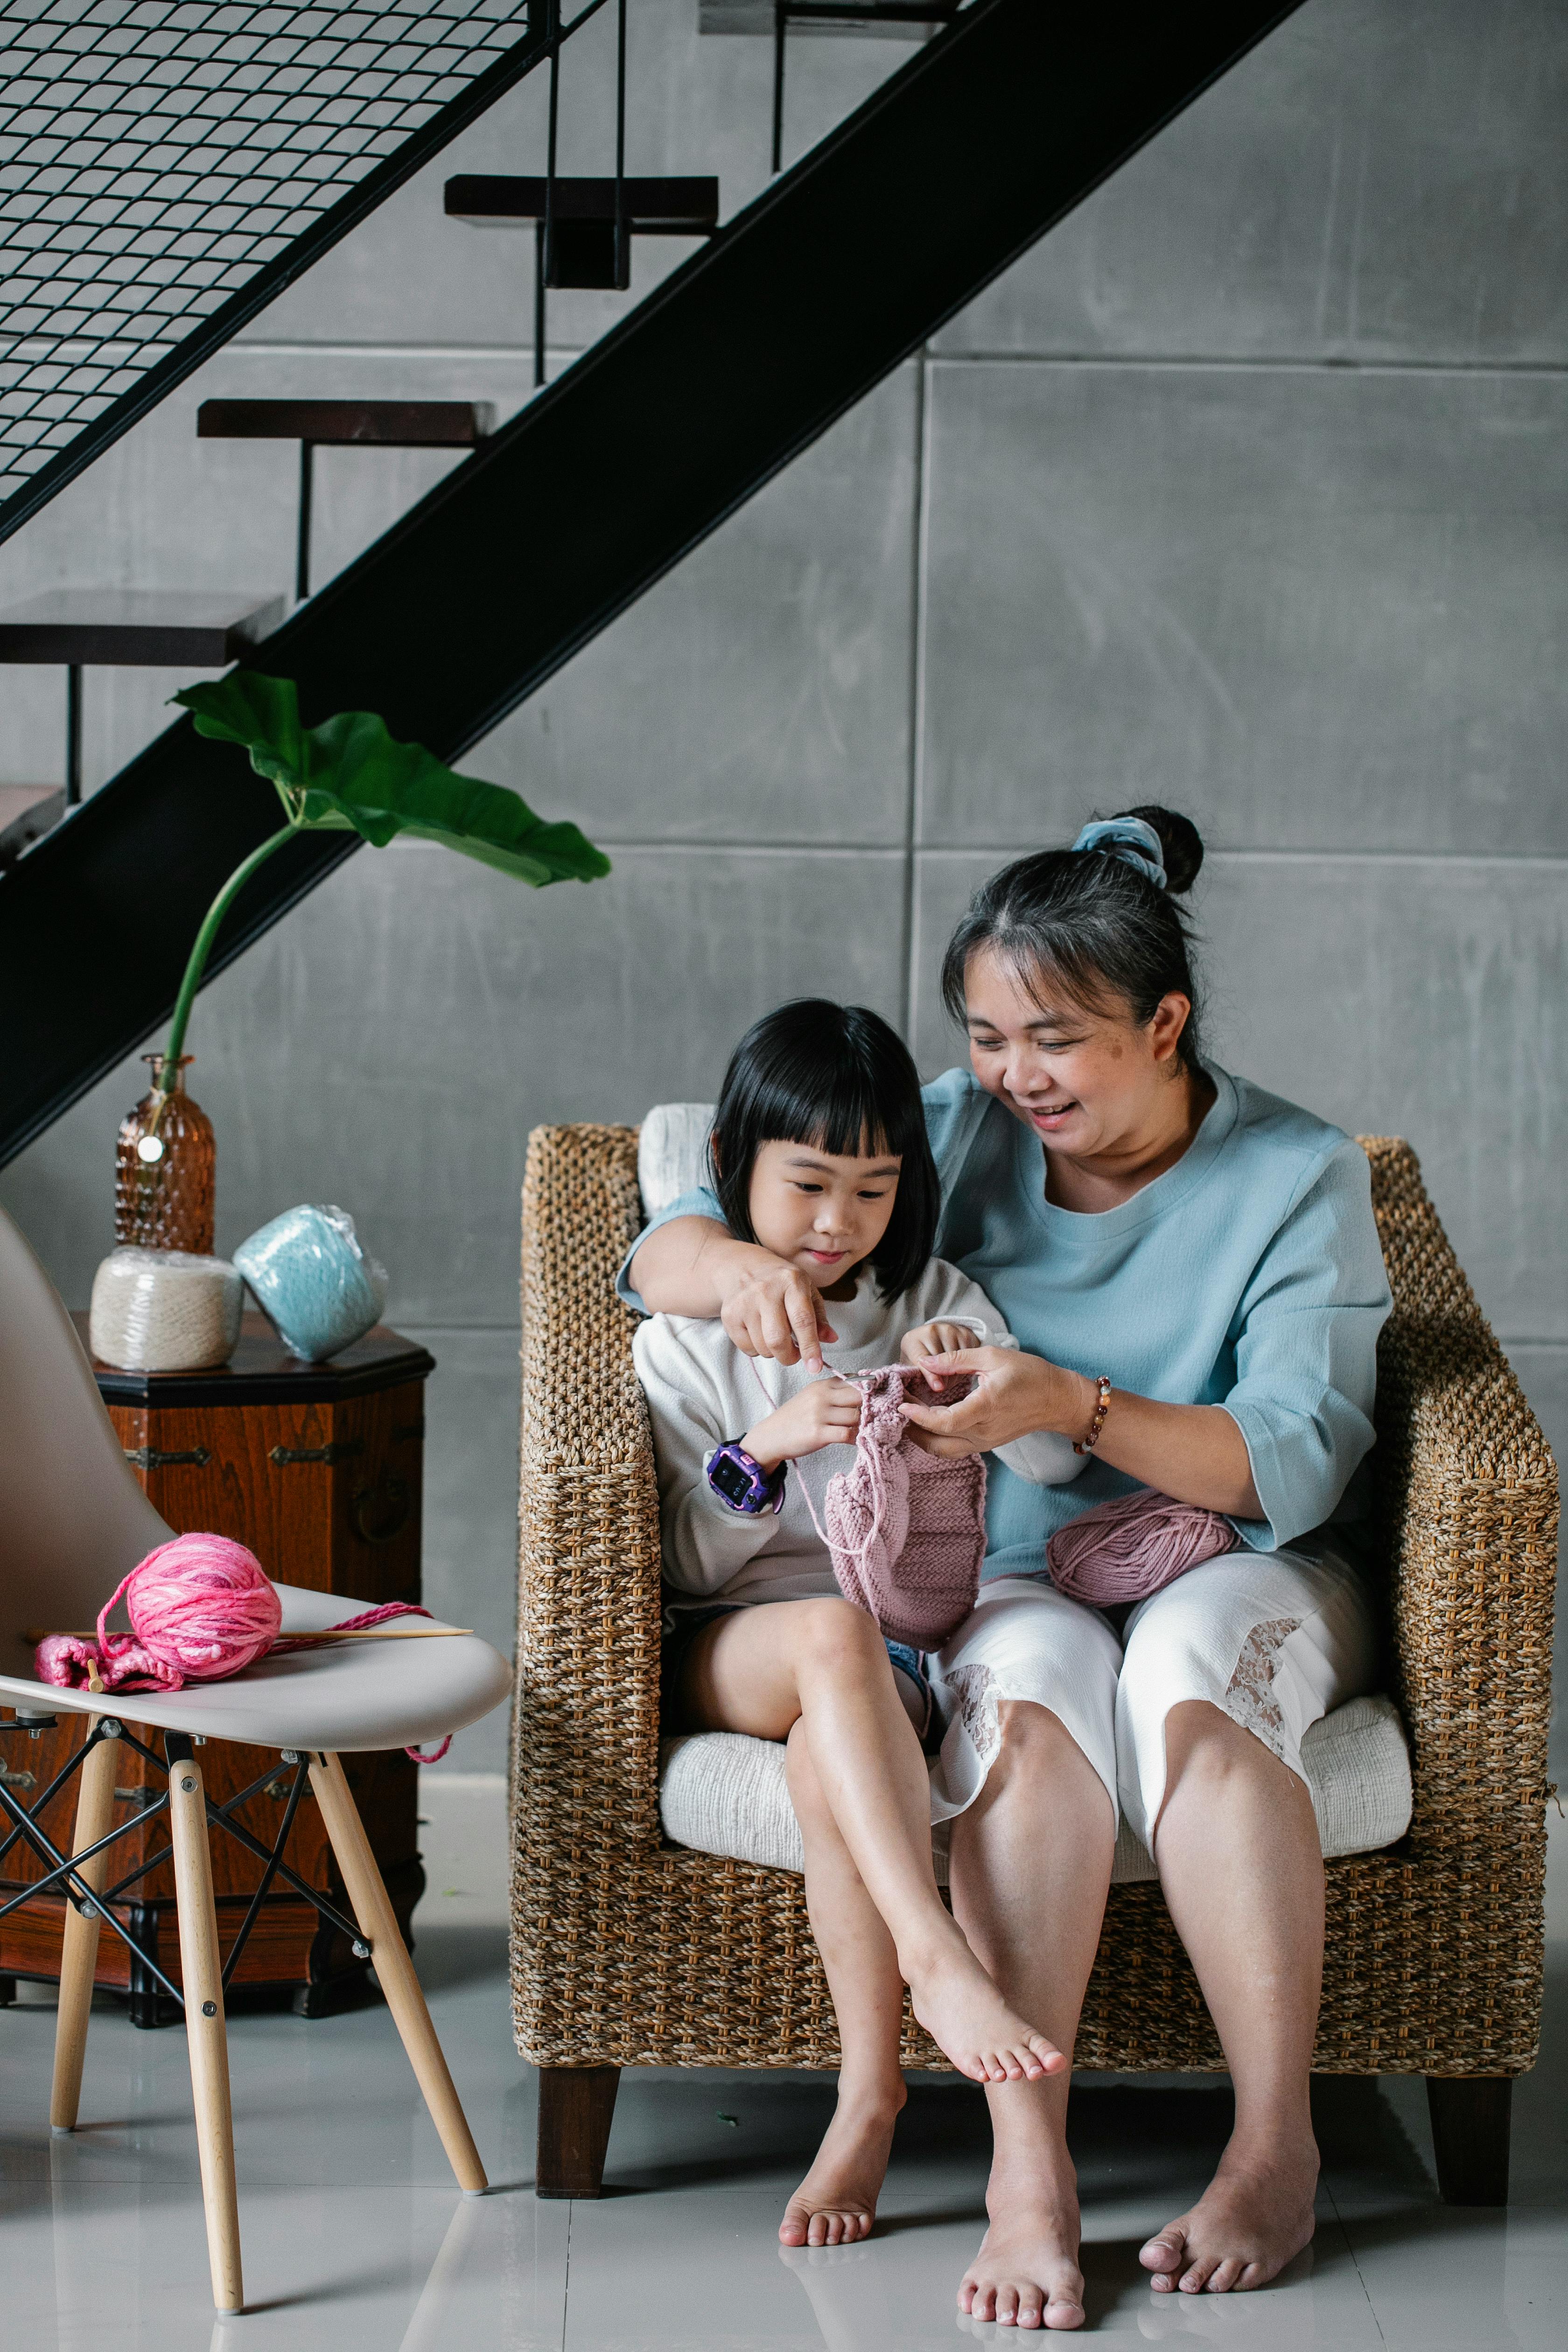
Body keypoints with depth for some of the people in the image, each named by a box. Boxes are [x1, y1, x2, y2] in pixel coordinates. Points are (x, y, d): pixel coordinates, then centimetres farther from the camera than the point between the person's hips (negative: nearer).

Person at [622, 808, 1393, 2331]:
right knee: (1035, 1679, -34)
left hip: (1244, 1574, -1)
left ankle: (1275, 2149, -31)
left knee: (1186, 1667, -36)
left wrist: (1074, 1405, -31)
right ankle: (1026, 2167, -40)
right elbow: (659, 1252, 1)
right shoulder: (956, 1135, 2)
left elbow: (1295, 1469, -16)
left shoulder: (1296, 1178, -5)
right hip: (1010, 1584, 1)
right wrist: (737, 1265, -25)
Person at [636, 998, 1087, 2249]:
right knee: (833, 1632, -39)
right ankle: (938, 1962, -51)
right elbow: (683, 1564, 1)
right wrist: (766, 1449, -17)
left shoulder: (936, 1304, 13)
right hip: (737, 1649, -1)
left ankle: (869, 2095, -35)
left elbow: (1057, 1459, 3)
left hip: (911, 1641, 1)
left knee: (826, 1756, -36)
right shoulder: (686, 1345, 8)